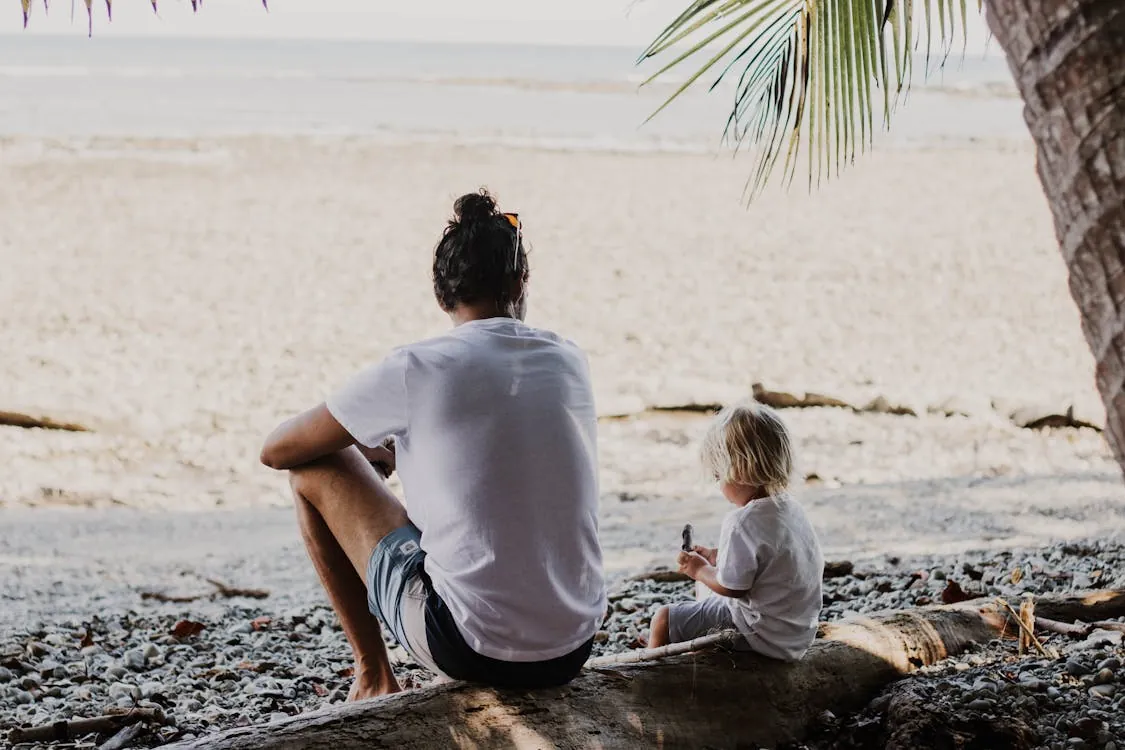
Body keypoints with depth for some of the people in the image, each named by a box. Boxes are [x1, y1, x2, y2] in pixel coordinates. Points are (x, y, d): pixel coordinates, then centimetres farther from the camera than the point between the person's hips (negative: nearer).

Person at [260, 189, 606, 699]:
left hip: (472, 649, -6)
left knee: (315, 469, 11)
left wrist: (366, 454, 23)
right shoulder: (570, 362, 5)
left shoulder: (416, 369, -10)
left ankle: (374, 676, 20)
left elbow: (276, 451, 3)